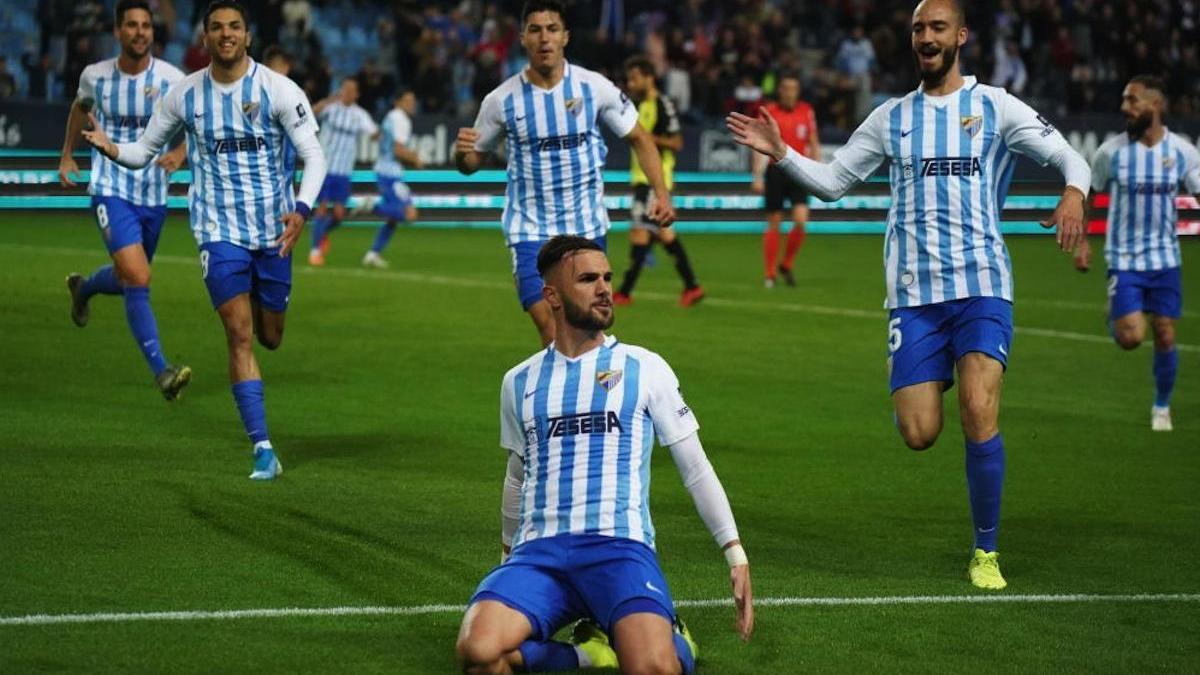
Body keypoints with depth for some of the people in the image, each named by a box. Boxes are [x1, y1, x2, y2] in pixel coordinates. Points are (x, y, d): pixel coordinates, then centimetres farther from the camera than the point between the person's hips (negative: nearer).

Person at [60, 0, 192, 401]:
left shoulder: (171, 79, -7)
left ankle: (83, 288, 55)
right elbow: (81, 106, 21)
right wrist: (67, 156, 23)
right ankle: (161, 372, -21)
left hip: (154, 195, 2)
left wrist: (179, 153, -23)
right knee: (137, 278, -20)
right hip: (111, 191, -2)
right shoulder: (95, 76, -2)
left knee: (128, 279, 19)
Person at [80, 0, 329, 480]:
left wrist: (301, 210, -24)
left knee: (269, 336, 12)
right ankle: (263, 450, -10)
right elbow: (145, 150, 9)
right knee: (239, 334, -11)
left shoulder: (278, 90, -7)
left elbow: (313, 155, -7)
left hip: (273, 228, 0)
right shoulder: (185, 94, 0)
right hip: (219, 229, 0)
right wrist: (111, 149, -15)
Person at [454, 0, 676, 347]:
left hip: (588, 226, 1)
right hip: (530, 230, -1)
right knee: (550, 328, -16)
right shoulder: (501, 100, -5)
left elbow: (639, 138, 6)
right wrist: (462, 152, -18)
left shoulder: (594, 87, -4)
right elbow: (472, 162, 6)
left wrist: (661, 193, -6)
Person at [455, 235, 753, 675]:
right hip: (538, 552, 2)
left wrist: (736, 555, 3)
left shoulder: (645, 369, 9)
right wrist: (507, 554, 36)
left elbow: (695, 469, 10)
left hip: (620, 545, -2)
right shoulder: (519, 382, 17)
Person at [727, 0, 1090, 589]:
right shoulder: (891, 118, 13)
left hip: (981, 284, -2)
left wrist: (1073, 194, -20)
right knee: (919, 434, -7)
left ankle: (986, 551, -4)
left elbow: (1069, 158, 2)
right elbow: (831, 182, 17)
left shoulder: (994, 107, 5)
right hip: (913, 292, 2)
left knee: (979, 414, -19)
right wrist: (779, 153, 2)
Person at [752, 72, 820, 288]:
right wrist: (757, 177, -4)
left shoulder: (807, 112, 6)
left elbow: (814, 143, 13)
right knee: (774, 224, 1)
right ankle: (769, 274, 11)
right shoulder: (769, 112, 0)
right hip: (775, 171, -1)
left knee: (800, 220, -13)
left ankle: (786, 265, 7)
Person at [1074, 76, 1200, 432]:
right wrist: (1082, 243, 2)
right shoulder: (1111, 151, -7)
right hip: (1124, 259, -1)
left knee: (1165, 337, 2)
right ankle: (1115, 319, 23)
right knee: (1131, 337, -14)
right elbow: (1085, 194, 7)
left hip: (1165, 258, 2)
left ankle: (1162, 407, 23)